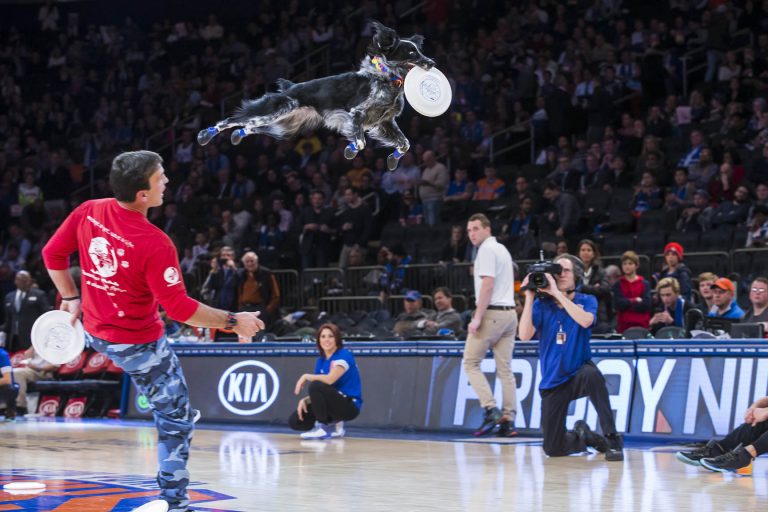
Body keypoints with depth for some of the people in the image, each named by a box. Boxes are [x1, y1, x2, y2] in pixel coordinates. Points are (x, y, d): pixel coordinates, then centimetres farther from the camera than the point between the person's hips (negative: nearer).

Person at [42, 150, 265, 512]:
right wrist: (233, 322, -15)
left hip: (95, 330, 8)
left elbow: (53, 254, 2)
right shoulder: (155, 244, -30)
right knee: (176, 419, 5)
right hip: (138, 342, -8)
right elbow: (179, 308, -26)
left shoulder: (88, 212, -11)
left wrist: (70, 298, 16)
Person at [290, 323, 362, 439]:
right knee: (295, 421, -5)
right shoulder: (321, 361, 11)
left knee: (315, 385, -30)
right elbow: (318, 393, 9)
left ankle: (325, 427, -16)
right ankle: (334, 424, 9)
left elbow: (330, 379, -28)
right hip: (333, 403, 8)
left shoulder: (344, 355, -12)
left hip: (349, 406, -8)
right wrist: (304, 400, -12)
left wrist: (306, 376, -15)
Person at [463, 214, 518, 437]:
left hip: (492, 314, -8)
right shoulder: (502, 249, 20)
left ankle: (491, 410, -14)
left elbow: (487, 285, -17)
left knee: (471, 363, -1)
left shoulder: (487, 250, -8)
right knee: (505, 369, 5)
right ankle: (508, 419, 0)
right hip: (509, 312, 8)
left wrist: (477, 318, -19)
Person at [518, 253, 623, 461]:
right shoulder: (541, 304, -2)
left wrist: (557, 293, -26)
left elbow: (585, 321, -27)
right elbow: (525, 335, -15)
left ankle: (612, 439, -30)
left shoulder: (587, 301, -4)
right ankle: (581, 436, 34)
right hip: (552, 381, 2)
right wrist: (529, 297, -18)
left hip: (579, 373, -2)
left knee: (591, 374, -41)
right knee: (552, 448, -2)